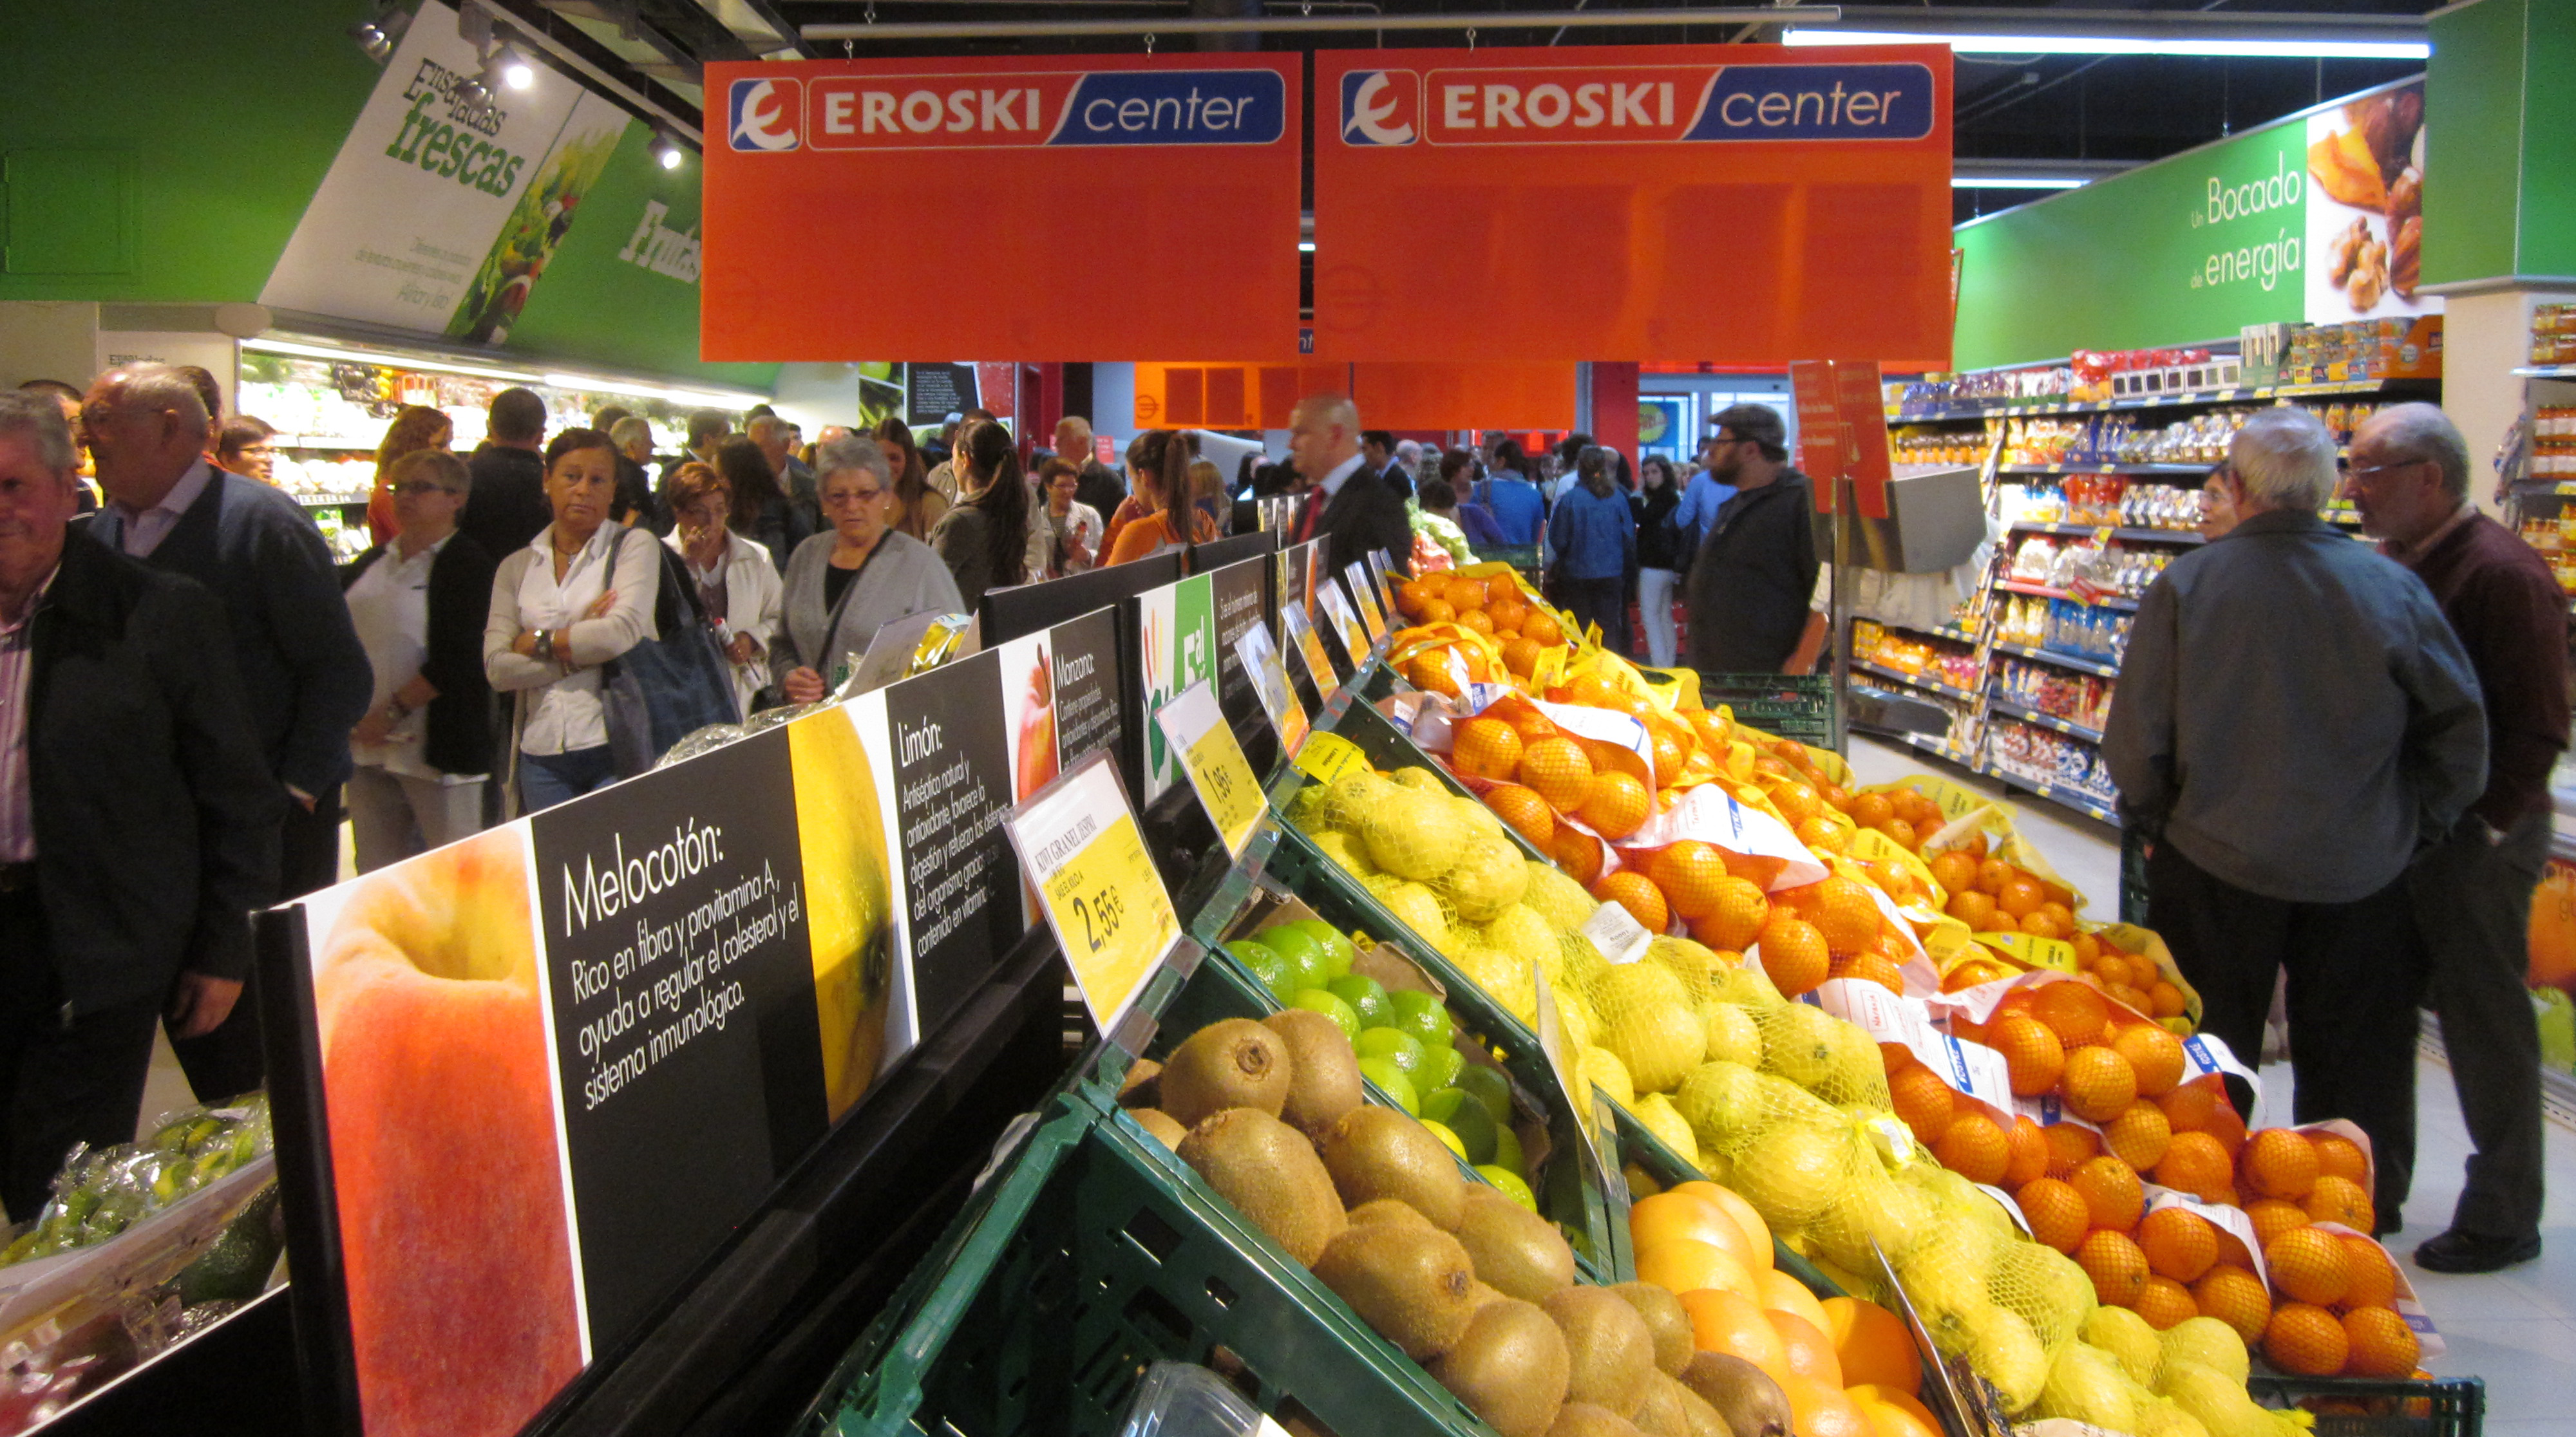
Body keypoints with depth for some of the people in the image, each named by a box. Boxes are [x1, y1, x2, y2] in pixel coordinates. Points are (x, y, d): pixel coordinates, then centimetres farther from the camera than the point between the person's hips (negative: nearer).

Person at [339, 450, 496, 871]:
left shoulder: (467, 563, -5)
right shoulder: (372, 563, 16)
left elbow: (456, 659, -14)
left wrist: (393, 711, -14)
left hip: (435, 751, -7)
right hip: (368, 747, 7)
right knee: (376, 873, 12)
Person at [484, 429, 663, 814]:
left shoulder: (634, 545, 3)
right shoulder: (516, 566, 12)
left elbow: (624, 632, -14)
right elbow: (497, 668, 0)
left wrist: (539, 642, -3)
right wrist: (582, 649, -9)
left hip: (616, 749, -3)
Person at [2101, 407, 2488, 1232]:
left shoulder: (2186, 585, -12)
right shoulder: (2392, 589, -9)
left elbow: (2137, 733, -8)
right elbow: (2459, 727, -3)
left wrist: (2152, 822, 8)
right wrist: (2418, 825, 11)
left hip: (2216, 861, -1)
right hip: (2359, 869, 1)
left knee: (2213, 1050, 15)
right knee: (2354, 1049, 16)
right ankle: (2363, 1208, 30)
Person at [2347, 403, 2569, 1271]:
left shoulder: (2502, 573, -18)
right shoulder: (2390, 563, 9)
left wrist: (2481, 826, -18)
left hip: (2474, 839, -9)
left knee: (2485, 1023, 3)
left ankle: (2503, 1221, 18)